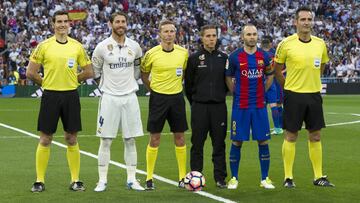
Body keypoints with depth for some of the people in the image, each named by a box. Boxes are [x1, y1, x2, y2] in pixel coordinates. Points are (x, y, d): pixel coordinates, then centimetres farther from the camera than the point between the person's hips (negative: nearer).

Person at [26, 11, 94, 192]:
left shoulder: (77, 46, 4)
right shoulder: (44, 46, -3)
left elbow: (89, 72, 11)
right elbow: (30, 72, -1)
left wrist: (72, 80, 6)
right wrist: (46, 83, 3)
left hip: (71, 95, 2)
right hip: (50, 96, -2)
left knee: (71, 140, 6)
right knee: (45, 140, 2)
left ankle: (75, 180, 13)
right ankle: (39, 180, 10)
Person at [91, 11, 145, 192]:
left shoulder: (134, 46, 4)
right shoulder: (102, 47, -5)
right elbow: (95, 70, 8)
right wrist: (105, 84, 7)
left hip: (130, 97, 3)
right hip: (109, 97, -2)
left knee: (130, 140, 5)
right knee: (105, 140, 0)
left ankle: (131, 179, 11)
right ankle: (102, 180, 6)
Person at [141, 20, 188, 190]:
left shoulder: (183, 52, 0)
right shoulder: (151, 53, -7)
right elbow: (144, 74, 7)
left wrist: (176, 85, 11)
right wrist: (153, 89, 4)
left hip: (177, 97, 3)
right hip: (158, 98, -2)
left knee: (180, 138, 6)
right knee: (154, 139, 1)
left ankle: (183, 177, 13)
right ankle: (149, 178, 8)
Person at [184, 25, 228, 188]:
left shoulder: (223, 58, 7)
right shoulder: (194, 58, 1)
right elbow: (188, 84, 6)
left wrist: (221, 96, 12)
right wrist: (194, 102, 7)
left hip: (219, 106, 2)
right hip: (199, 107, -2)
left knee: (219, 144, 4)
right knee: (197, 144, 1)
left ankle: (220, 178, 10)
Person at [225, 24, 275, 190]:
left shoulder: (264, 56, 4)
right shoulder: (234, 56, -3)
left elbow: (270, 75, 18)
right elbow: (228, 77, 9)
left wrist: (262, 91, 10)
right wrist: (235, 93, 4)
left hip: (259, 105, 2)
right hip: (240, 106, -2)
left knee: (263, 141, 2)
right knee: (237, 141, 1)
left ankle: (265, 179, 10)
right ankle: (234, 178, 11)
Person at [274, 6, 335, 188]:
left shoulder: (320, 44, 4)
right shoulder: (286, 44, -8)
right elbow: (277, 70, 3)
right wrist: (289, 86, 4)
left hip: (314, 94, 4)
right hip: (293, 96, -4)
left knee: (315, 136, 8)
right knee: (291, 136, 1)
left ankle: (319, 177, 15)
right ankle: (288, 177, 8)